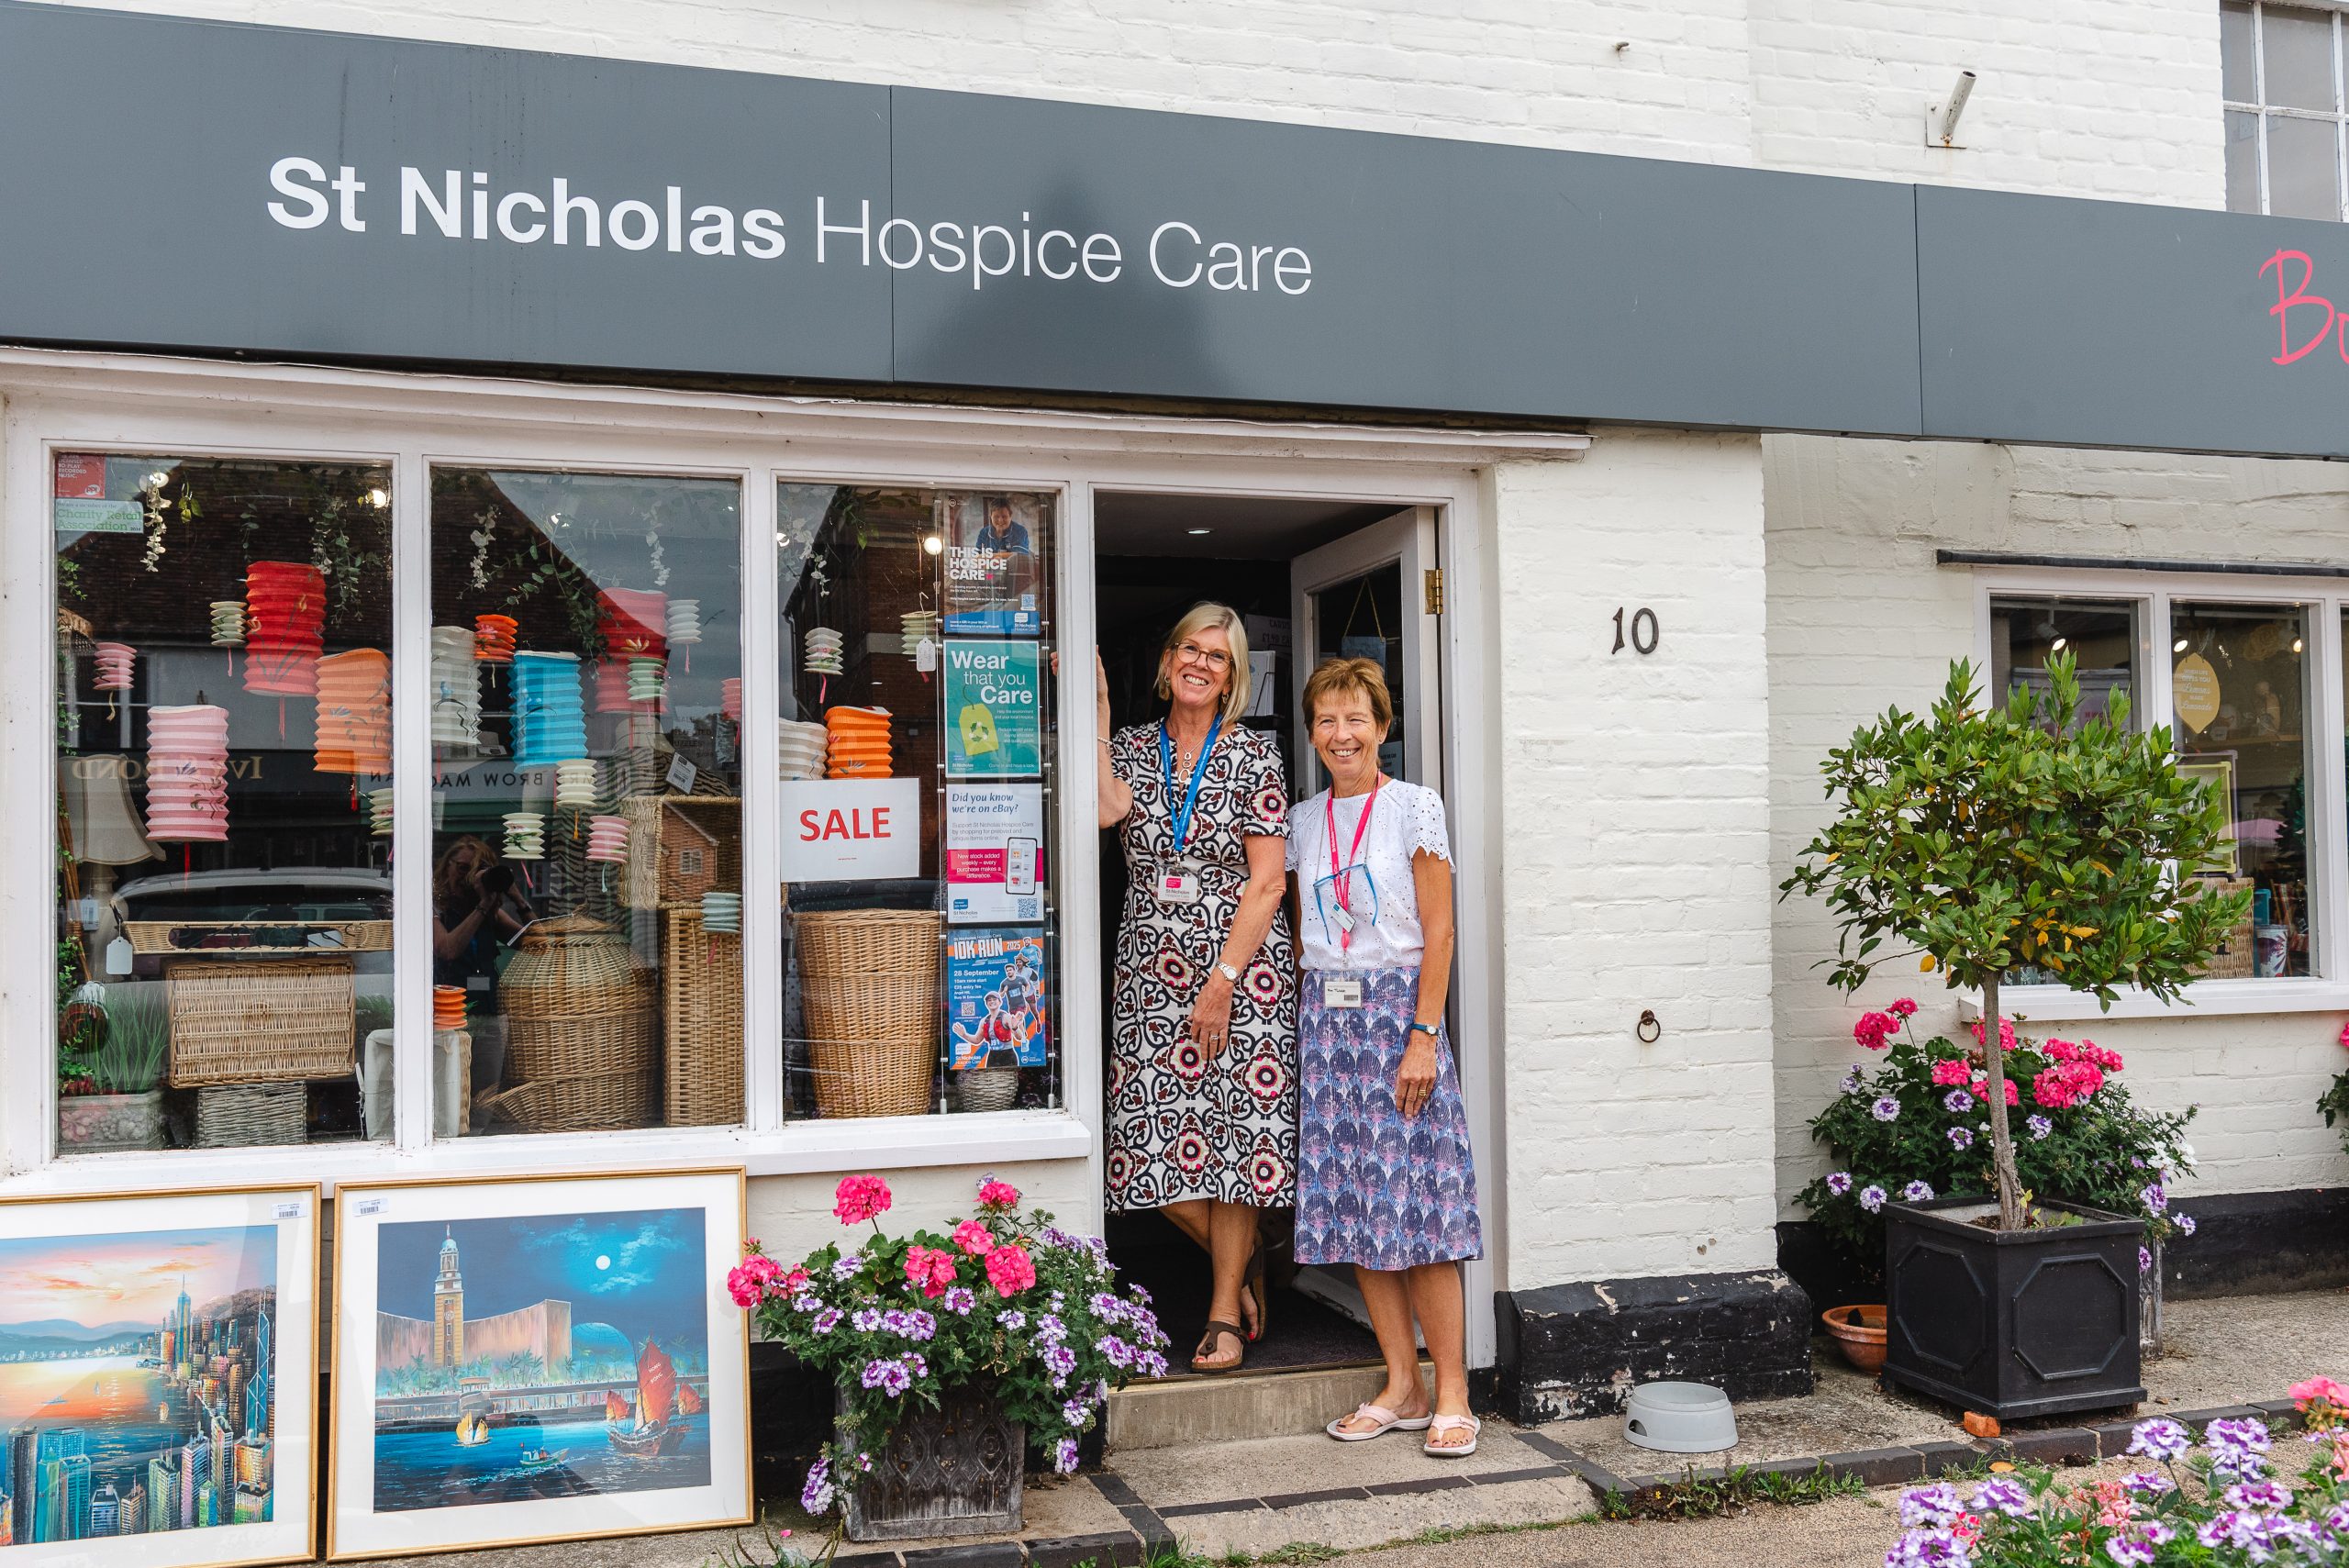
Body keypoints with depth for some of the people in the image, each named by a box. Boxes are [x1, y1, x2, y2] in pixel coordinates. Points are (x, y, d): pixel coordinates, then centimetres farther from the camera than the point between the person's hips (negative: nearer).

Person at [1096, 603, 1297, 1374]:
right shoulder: (1131, 747, 9)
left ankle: (1226, 1312, 12)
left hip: (1241, 965, -3)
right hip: (1150, 970, 3)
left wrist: (1223, 982, -12)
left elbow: (1267, 882, -5)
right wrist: (1095, 713, -10)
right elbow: (1106, 809, -14)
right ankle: (1244, 1261, 24)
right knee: (1149, 1137, -1)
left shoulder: (1252, 755, 0)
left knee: (1233, 1130, -2)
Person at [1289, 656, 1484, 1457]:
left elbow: (1437, 931, -6)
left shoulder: (1414, 807, -2)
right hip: (1325, 1018, 5)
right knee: (1350, 1205, 4)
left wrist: (1423, 1036, -13)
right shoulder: (1303, 821, 12)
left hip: (1397, 1010, -5)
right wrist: (1306, 1026, 7)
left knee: (1414, 1203, -7)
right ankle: (1401, 1387, 14)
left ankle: (1451, 1393, 2)